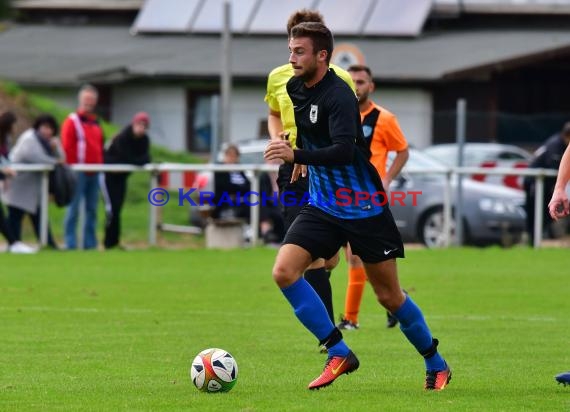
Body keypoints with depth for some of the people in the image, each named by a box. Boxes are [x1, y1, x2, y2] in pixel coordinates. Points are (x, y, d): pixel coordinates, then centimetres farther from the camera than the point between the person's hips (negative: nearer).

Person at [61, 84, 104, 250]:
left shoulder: (96, 123, 18)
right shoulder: (72, 121, -4)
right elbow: (66, 148, -10)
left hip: (94, 172, 7)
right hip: (78, 172, -7)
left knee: (92, 209, 8)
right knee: (74, 209, -8)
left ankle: (90, 243, 12)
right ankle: (71, 243, -7)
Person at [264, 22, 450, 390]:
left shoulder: (338, 95, -21)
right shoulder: (295, 88, 3)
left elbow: (343, 151, -35)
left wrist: (297, 155, -45)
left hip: (365, 208, -7)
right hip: (322, 207, 7)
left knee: (389, 296, 3)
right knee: (284, 271, -15)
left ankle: (436, 365, 25)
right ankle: (339, 355, -9)